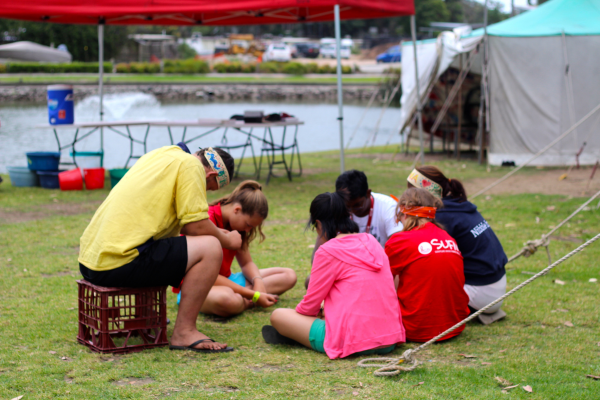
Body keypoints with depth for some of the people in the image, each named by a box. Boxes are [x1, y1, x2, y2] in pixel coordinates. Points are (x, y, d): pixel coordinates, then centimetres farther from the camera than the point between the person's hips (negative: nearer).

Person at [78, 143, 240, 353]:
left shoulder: (161, 154, 22)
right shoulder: (190, 165, -4)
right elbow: (195, 225, -10)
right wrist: (227, 240, 9)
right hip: (119, 264, -10)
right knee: (210, 248, -10)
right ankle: (184, 332, -8)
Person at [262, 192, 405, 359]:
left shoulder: (328, 251, -7)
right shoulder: (371, 242, 12)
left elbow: (310, 306, 0)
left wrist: (295, 313, 22)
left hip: (354, 343, -7)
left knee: (278, 316, 3)